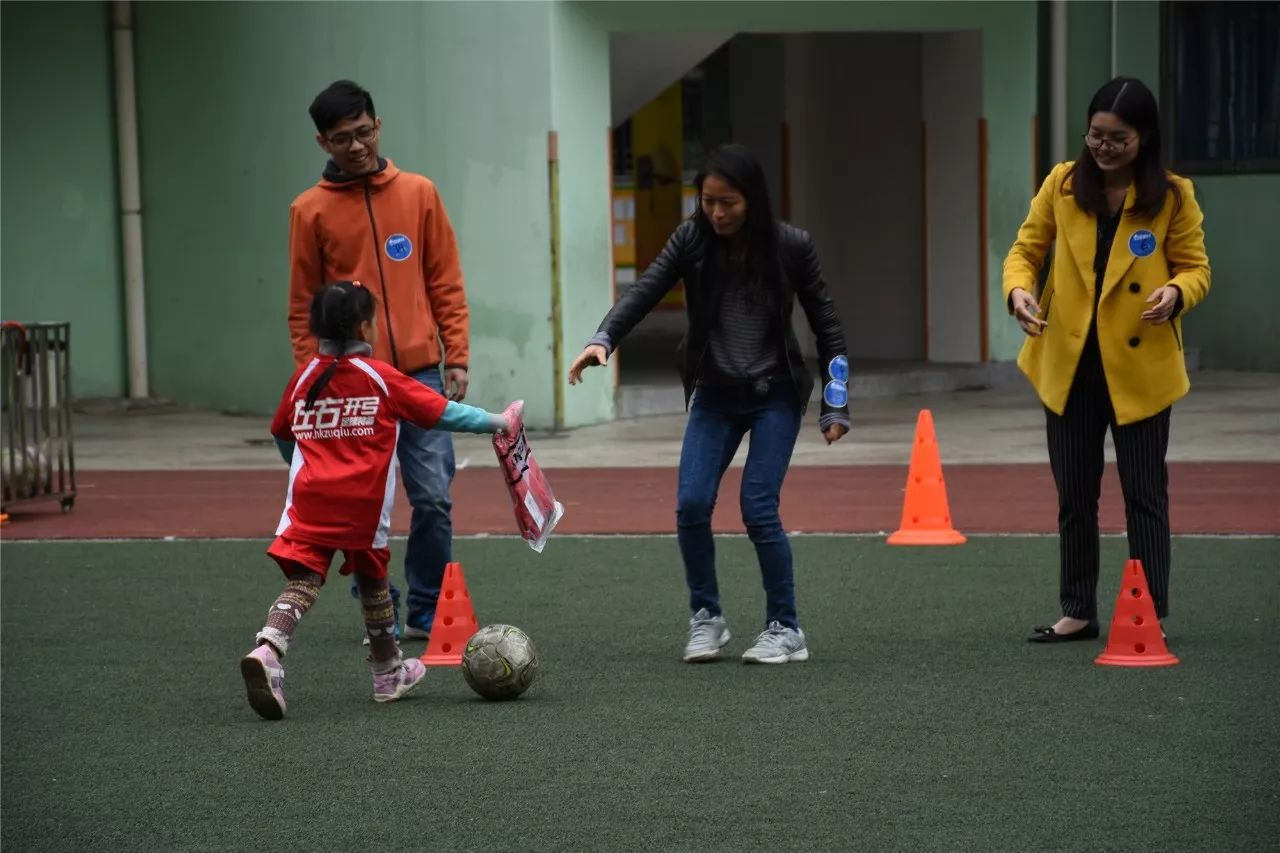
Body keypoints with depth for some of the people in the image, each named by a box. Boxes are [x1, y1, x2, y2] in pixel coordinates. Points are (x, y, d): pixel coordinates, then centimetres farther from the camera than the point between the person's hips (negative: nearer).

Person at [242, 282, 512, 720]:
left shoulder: (304, 377, 10)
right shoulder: (381, 377, 0)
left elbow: (280, 433, 22)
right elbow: (443, 412, 0)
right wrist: (495, 421, 10)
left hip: (310, 498, 2)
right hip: (363, 502, -2)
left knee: (304, 579, -6)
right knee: (371, 576, 16)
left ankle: (268, 649, -32)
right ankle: (388, 672, 30)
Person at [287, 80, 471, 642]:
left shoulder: (419, 194, 6)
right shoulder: (311, 211, 2)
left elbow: (446, 283, 8)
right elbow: (303, 307, 5)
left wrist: (456, 358, 1)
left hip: (419, 371, 1)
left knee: (433, 499, -2)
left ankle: (428, 613, 9)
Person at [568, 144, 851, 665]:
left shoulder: (790, 246, -12)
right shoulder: (692, 240, -8)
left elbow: (825, 323, -3)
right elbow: (644, 292, -19)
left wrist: (835, 404, -4)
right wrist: (602, 339, -37)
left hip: (775, 395, -3)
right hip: (715, 395, 3)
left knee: (759, 509, -12)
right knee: (691, 505, -8)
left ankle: (785, 630, 3)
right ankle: (706, 620, 10)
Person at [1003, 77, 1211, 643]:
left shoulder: (1173, 196, -7)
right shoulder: (1063, 184, -2)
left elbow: (1196, 268, -2)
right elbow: (1025, 250, 3)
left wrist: (1176, 293, -25)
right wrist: (1018, 289, -18)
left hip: (1140, 366, -3)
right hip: (1069, 364, 3)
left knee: (1144, 493, 3)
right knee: (1074, 495, 11)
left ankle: (1149, 617, 10)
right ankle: (1078, 613, 22)